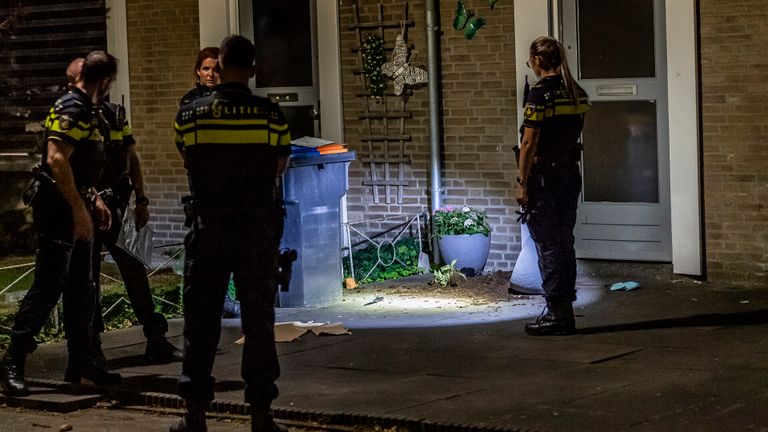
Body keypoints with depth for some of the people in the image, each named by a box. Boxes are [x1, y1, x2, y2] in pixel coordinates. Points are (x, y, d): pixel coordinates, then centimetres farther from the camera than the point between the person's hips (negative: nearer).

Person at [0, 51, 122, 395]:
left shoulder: (85, 111, 17)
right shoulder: (72, 109, -15)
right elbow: (56, 160, -25)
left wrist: (94, 200, 22)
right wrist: (79, 209, -25)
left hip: (76, 209, 10)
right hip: (58, 210, -10)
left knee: (81, 288, 12)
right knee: (47, 288, -10)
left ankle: (80, 363, 19)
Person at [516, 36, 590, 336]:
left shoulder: (540, 93, -15)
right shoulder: (577, 92, 8)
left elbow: (529, 143, -16)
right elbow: (575, 134, 12)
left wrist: (522, 183, -12)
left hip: (544, 176, -7)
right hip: (570, 174, 8)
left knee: (548, 246, -2)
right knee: (565, 243, 12)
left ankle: (556, 314, 0)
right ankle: (565, 311, 17)